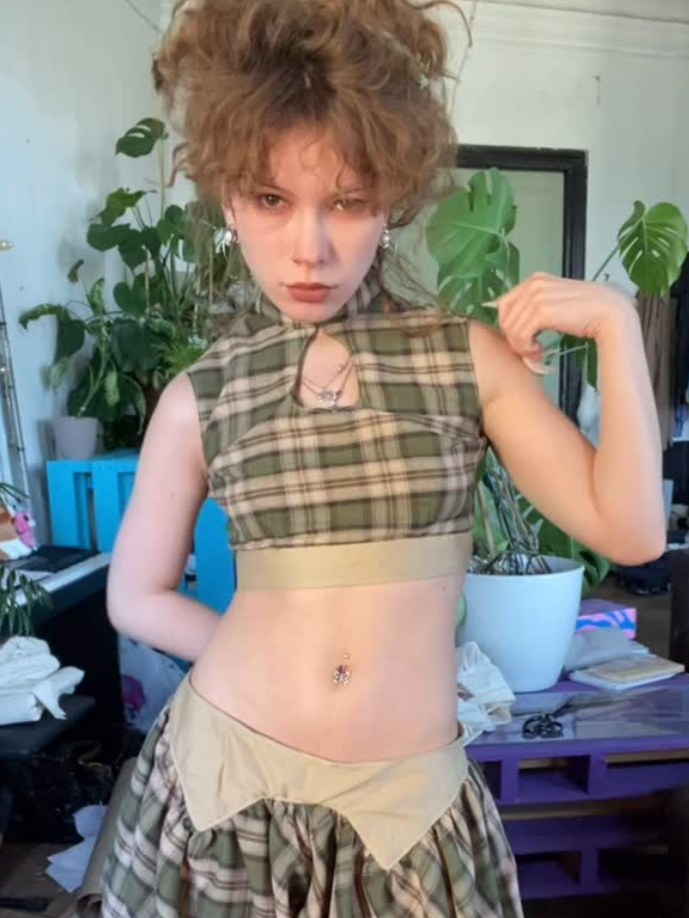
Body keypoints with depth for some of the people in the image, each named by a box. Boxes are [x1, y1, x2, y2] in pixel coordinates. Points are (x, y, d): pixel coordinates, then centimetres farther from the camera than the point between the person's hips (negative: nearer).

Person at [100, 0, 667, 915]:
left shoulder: (470, 355, -5)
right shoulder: (199, 397, -5)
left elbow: (630, 530, -6)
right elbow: (136, 596, 5)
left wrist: (617, 326, -11)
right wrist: (274, 653, -3)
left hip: (407, 801, 1)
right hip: (225, 779, 1)